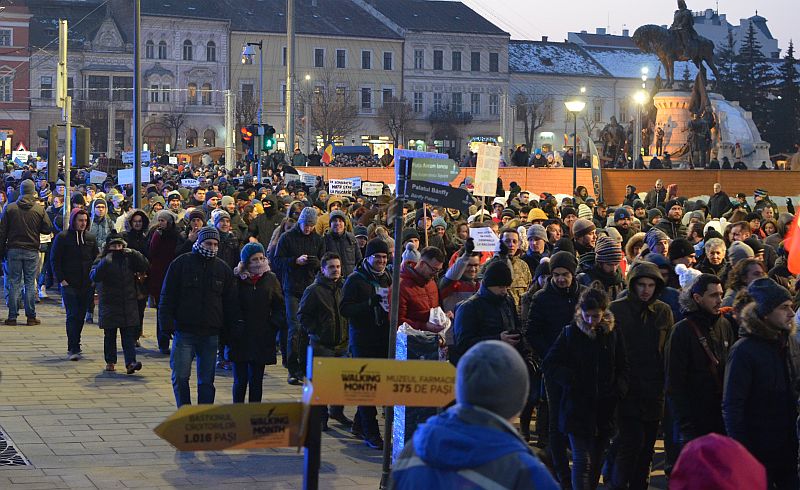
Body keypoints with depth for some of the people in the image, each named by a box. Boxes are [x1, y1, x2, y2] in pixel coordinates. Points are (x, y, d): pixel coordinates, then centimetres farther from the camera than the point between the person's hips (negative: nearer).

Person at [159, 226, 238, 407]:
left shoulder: (223, 269, 9)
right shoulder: (181, 263, 1)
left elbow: (230, 303, 12)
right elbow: (167, 296, 0)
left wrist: (230, 330, 5)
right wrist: (167, 324, -8)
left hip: (211, 334, 2)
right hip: (184, 332, -2)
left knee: (207, 379, 6)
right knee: (180, 376, -5)